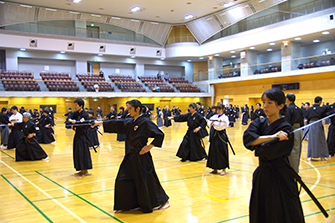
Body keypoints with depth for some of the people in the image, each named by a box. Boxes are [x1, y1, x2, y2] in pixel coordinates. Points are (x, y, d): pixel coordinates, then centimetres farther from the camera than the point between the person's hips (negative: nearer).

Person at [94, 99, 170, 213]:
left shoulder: (146, 122, -16)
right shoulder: (129, 122, 7)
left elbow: (160, 135, -15)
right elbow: (116, 124, 14)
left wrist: (149, 147, -15)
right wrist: (100, 123, 13)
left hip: (142, 157, -8)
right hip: (131, 155, 8)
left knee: (147, 181, 0)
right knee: (123, 180, 8)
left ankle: (164, 201, 19)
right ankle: (123, 205, 23)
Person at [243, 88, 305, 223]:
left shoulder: (285, 129, -14)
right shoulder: (259, 123, 4)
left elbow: (269, 152, -24)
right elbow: (247, 137, -16)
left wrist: (257, 146, -5)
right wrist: (272, 137, -23)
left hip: (279, 178, -6)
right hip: (261, 176, 6)